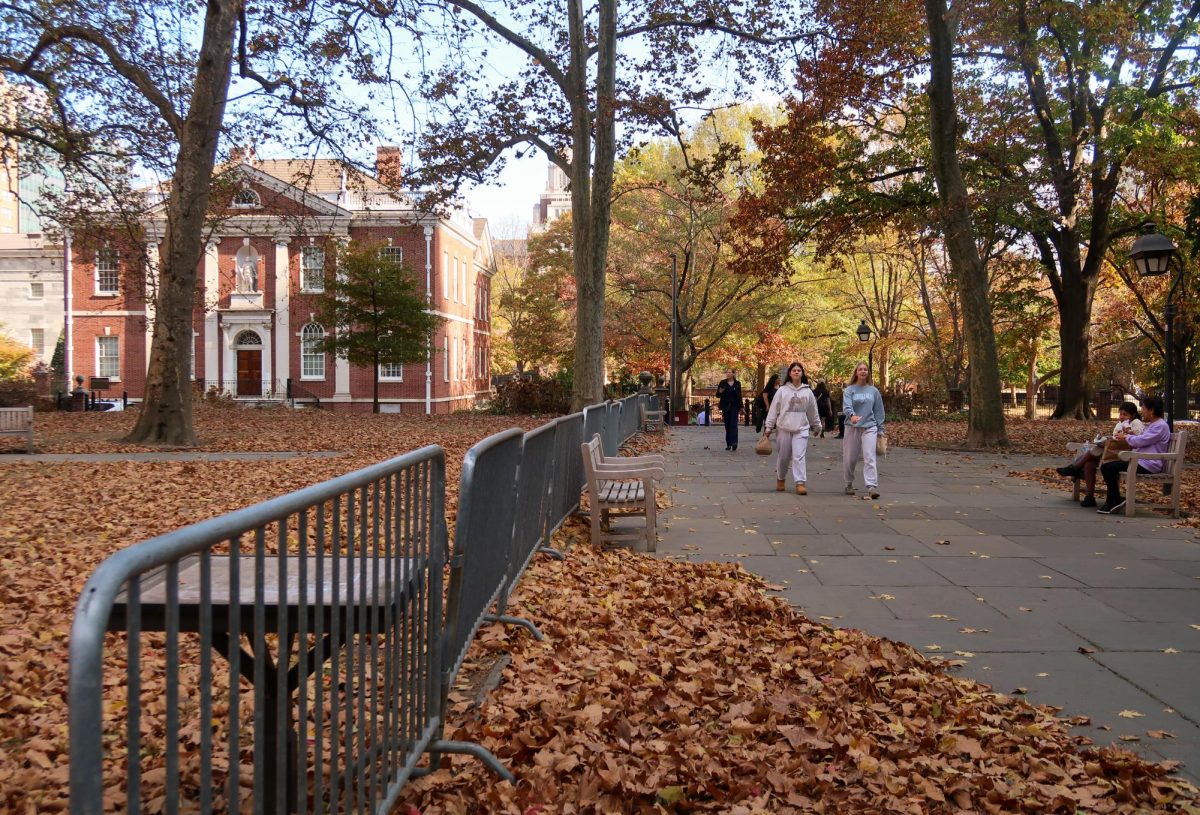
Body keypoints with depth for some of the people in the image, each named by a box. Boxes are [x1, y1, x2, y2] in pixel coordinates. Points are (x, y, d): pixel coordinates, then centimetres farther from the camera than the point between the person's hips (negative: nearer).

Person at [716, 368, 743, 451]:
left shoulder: (737, 384, 4)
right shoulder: (723, 383, 3)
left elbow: (740, 396, 10)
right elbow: (717, 395, 3)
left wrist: (741, 407, 7)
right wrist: (720, 392, -19)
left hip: (734, 406, -1)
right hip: (725, 406, 1)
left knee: (733, 424, -12)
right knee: (727, 425, 4)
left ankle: (734, 442, -19)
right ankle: (728, 443, 11)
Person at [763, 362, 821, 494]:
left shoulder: (808, 391, 5)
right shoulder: (782, 390, 0)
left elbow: (813, 410, 15)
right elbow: (774, 409, 1)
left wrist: (816, 425, 21)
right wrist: (769, 427, 0)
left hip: (801, 429, 0)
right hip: (784, 428, 0)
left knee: (799, 456, -10)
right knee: (783, 456, 9)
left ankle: (801, 483, -11)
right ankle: (780, 479, 30)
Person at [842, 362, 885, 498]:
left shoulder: (874, 391, 9)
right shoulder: (849, 390, 1)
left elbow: (878, 411, 11)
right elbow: (846, 406, -17)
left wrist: (880, 429, 6)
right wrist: (851, 415, -38)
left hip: (869, 427, 1)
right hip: (852, 428, -1)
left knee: (869, 457, -12)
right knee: (849, 458, 6)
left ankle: (872, 486, -18)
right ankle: (849, 484, 25)